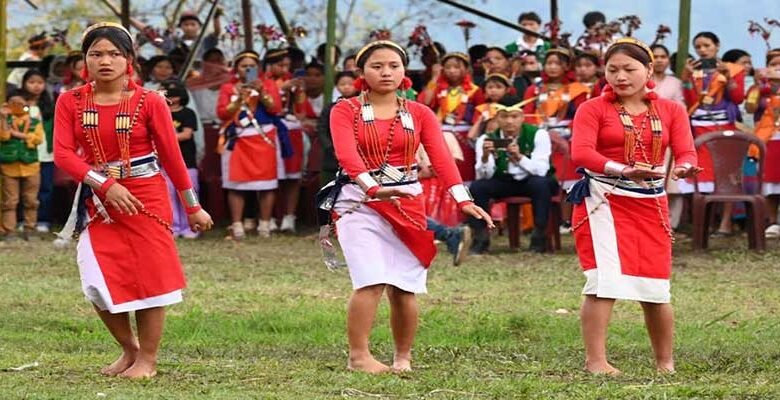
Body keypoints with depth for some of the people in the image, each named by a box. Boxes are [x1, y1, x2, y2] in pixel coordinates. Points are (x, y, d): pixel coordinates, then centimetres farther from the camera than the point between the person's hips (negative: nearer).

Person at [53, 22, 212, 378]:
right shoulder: (70, 102, 0)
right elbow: (63, 153, -10)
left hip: (146, 196, -2)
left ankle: (148, 359, 14)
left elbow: (171, 156, -1)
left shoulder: (149, 102, -5)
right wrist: (105, 184, -22)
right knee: (100, 283, 0)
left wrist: (193, 207, 2)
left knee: (149, 278, -1)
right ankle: (129, 348, 24)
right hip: (98, 201, 2)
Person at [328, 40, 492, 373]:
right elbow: (347, 153, -18)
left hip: (408, 203, 3)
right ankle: (358, 356, -13)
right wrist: (372, 186, -37)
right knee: (372, 281, -18)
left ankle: (403, 357, 16)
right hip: (360, 202, -3)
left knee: (404, 288, 1)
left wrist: (462, 198, -22)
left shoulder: (420, 114, 8)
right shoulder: (346, 111, 0)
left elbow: (441, 156, -6)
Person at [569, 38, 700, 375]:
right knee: (605, 282, -15)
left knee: (655, 288, 4)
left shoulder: (671, 111, 8)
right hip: (603, 201, -3)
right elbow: (580, 152, -18)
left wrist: (684, 168, -30)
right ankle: (595, 361, -11)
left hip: (650, 204, 3)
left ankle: (665, 363, 20)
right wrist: (622, 170, -35)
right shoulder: (593, 109, -2)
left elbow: (685, 153, -5)